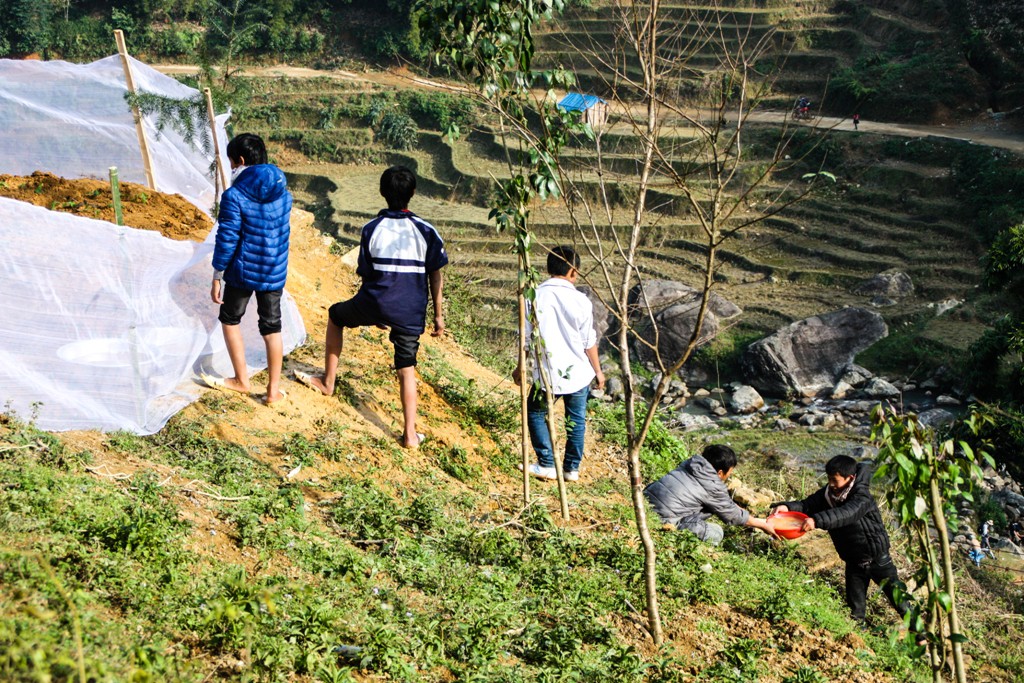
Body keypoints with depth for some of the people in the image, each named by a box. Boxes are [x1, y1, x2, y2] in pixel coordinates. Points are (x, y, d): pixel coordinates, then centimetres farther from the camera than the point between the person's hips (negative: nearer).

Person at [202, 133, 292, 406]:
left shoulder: (234, 196, -17)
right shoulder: (283, 191, -1)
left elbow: (226, 240, -16)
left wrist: (217, 277, -8)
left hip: (243, 272, -4)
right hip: (275, 273, 4)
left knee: (230, 319, 18)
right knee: (272, 327, 12)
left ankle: (241, 380, 23)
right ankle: (274, 390, 15)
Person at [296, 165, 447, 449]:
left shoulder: (371, 229, -2)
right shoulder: (426, 231, -2)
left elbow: (366, 274, 4)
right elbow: (436, 276, -1)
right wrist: (438, 315, 8)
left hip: (375, 304, -1)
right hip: (411, 312, 1)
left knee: (336, 315, 29)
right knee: (406, 370, 10)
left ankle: (328, 381, 36)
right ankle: (410, 434, 7)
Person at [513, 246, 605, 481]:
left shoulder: (535, 297, -8)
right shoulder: (580, 301, -9)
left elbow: (527, 337, -3)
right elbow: (589, 342, -3)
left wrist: (521, 367, 12)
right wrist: (597, 370, 12)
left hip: (547, 374, 0)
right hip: (578, 373, 1)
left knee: (536, 413, 18)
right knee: (576, 420, 15)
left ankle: (546, 465, 14)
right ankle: (572, 468, 21)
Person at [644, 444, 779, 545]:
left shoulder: (691, 464, 12)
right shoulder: (713, 488, -11)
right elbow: (732, 515, 4)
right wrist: (763, 525, 18)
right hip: (663, 521, -9)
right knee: (716, 535, -3)